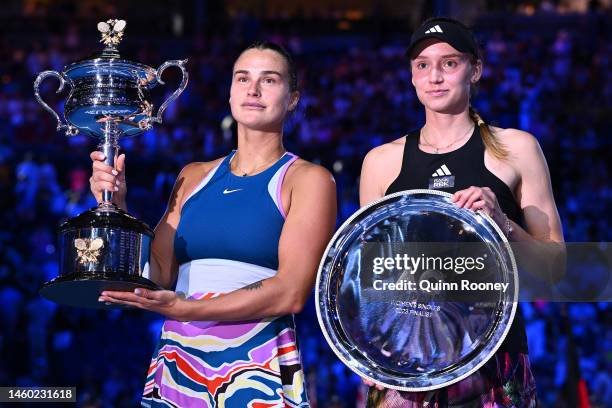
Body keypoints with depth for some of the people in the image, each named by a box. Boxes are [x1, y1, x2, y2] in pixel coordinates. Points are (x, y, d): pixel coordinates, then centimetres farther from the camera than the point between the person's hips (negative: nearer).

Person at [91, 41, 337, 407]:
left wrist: (185, 309, -20)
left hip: (256, 368, -4)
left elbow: (291, 293, -13)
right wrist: (117, 206, -3)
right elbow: (157, 275, 8)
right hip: (178, 361, 4)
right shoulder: (194, 178, 13)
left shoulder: (309, 179, -1)